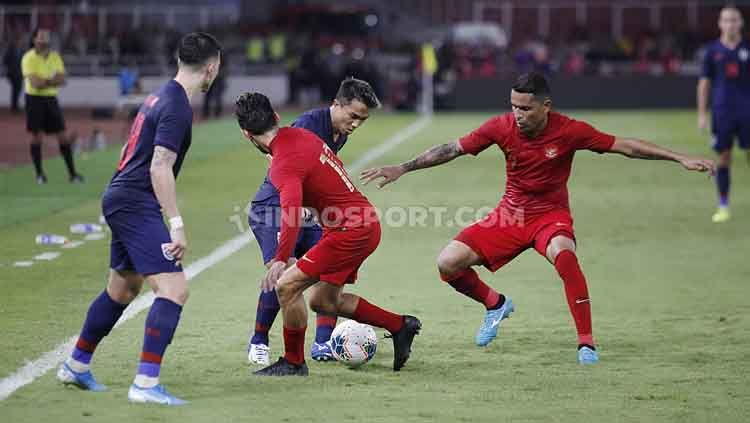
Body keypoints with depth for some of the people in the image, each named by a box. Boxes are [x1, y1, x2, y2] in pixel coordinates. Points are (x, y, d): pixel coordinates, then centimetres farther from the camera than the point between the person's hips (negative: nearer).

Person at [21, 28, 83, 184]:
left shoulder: (55, 57, 5)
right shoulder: (29, 58, -10)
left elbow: (62, 80, -6)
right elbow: (35, 83, -21)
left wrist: (44, 81, -19)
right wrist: (52, 80, -13)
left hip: (51, 99, 4)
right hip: (34, 99, -4)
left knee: (63, 136, 1)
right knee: (36, 136, -1)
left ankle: (72, 172, 6)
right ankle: (39, 174, 9)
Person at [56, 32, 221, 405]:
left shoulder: (161, 96, 14)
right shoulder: (177, 107, -16)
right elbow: (160, 168, -22)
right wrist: (177, 225, -23)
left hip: (121, 201, 10)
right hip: (137, 206, -10)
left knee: (122, 290, 23)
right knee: (174, 289, -16)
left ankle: (75, 366, 35)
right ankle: (145, 384, -21)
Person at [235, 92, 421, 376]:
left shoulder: (284, 164, -21)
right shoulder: (299, 134, 7)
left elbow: (292, 213, -36)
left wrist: (281, 260, -42)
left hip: (351, 231, -10)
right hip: (366, 224, 10)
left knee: (286, 286, -9)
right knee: (323, 301, 17)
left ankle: (293, 363, 3)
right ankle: (400, 326, 24)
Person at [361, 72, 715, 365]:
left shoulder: (568, 131, -19)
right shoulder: (502, 127, -14)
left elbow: (625, 146, -14)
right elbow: (452, 150, -5)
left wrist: (682, 159, -17)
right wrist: (401, 169, -7)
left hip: (551, 215, -3)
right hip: (510, 214, 3)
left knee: (564, 255, -38)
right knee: (448, 263, -11)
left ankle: (586, 343, -27)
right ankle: (495, 305, 21)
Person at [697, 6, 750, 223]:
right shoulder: (713, 50, 5)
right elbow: (704, 82, 8)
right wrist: (702, 114, 3)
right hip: (722, 113, 1)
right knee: (723, 158, 2)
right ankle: (723, 207, 11)